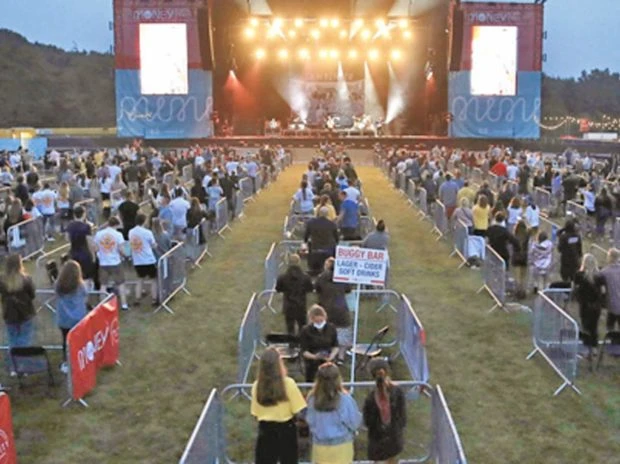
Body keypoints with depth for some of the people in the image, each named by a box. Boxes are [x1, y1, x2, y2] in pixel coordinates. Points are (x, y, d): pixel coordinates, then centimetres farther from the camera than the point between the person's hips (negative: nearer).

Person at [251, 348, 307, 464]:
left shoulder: (257, 385, -7)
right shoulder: (288, 383, -15)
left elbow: (256, 413, -1)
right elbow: (298, 410, -12)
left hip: (265, 430, 2)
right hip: (286, 429, -2)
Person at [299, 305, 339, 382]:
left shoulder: (331, 328, -4)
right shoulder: (305, 331, -13)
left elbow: (335, 346, 5)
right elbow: (304, 351, -11)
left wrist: (332, 356, -15)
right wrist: (314, 356, -30)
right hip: (312, 365, -2)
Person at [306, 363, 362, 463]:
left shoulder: (312, 398, -11)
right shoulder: (345, 399, -20)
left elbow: (309, 421, 1)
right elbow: (355, 423, -10)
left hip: (320, 445, 3)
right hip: (341, 445, -3)